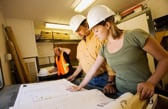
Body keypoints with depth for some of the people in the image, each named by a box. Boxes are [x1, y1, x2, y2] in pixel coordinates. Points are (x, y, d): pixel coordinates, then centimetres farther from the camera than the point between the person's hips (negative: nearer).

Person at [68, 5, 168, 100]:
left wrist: (151, 82, -25)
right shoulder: (104, 49, 0)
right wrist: (79, 87, 9)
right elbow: (93, 70, 6)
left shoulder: (135, 35, -16)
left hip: (144, 94, -4)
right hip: (121, 93, 5)